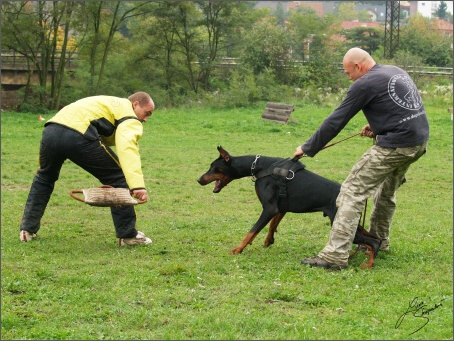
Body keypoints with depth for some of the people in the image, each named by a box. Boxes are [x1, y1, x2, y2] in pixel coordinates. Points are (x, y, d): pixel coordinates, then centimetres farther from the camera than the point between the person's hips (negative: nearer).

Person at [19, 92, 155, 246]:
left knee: (44, 178, 33)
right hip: (79, 136, -8)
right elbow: (127, 147, -12)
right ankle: (127, 235, 8)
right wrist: (137, 185, -22)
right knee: (118, 178, 7)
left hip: (50, 130, 8)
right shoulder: (129, 117, 8)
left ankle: (28, 229, 33)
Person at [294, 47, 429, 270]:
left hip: (394, 147, -9)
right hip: (419, 141, 9)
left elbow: (336, 121, -6)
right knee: (386, 191, 28)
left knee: (353, 192, -8)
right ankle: (379, 241, 40)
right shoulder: (397, 72, 16)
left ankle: (335, 255, -15)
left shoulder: (365, 84, -8)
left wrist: (307, 148, 1)